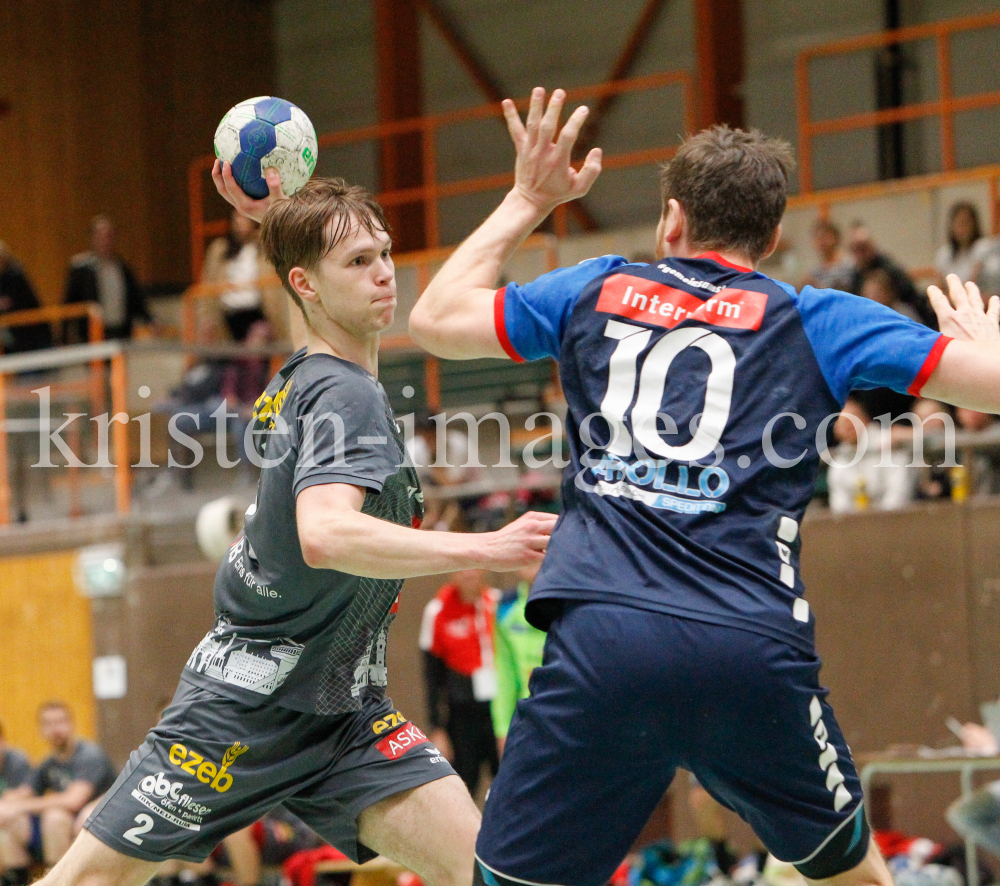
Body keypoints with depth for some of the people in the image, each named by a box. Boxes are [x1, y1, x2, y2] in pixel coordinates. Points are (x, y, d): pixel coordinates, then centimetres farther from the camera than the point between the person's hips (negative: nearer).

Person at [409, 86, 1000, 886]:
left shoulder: (596, 293, 18)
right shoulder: (816, 322, 12)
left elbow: (434, 318, 31)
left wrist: (528, 202, 41)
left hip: (602, 641, 0)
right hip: (754, 652, 0)